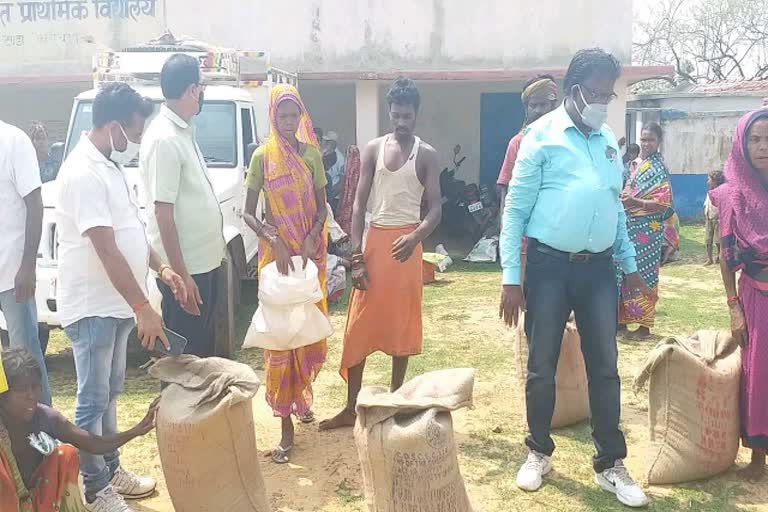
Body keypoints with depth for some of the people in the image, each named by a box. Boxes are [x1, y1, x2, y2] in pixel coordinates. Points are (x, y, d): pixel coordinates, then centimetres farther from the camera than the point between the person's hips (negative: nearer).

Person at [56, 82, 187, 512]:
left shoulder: (111, 166, 9)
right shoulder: (84, 174, -22)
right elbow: (107, 251, -26)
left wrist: (161, 268, 7)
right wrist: (143, 308, -25)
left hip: (115, 303, 10)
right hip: (93, 306, -9)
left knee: (110, 392, 19)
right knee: (93, 400, 3)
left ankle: (111, 469, 34)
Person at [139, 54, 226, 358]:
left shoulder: (183, 131, 10)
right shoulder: (164, 139, -19)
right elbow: (163, 212, -22)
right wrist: (181, 276, -23)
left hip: (204, 261, 9)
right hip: (186, 268, -9)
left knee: (203, 346, 20)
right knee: (185, 355, 3)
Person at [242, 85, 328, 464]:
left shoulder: (313, 154, 4)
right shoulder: (263, 157, -3)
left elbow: (322, 207, 4)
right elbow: (248, 213, -4)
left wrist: (311, 239, -13)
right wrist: (274, 241, -20)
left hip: (311, 252, 3)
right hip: (276, 253, -3)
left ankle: (301, 396, 35)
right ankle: (286, 424, 1)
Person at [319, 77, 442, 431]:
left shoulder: (426, 155, 1)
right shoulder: (374, 149, 4)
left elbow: (435, 208, -4)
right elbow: (359, 203, 1)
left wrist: (415, 237, -25)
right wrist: (356, 256, -7)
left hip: (407, 242, -1)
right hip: (375, 240, 2)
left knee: (402, 324, 6)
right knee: (359, 326, 2)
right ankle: (351, 408, 11)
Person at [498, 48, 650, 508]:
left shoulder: (609, 141, 11)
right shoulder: (542, 136, -6)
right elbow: (516, 208, -7)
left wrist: (630, 263, 18)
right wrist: (511, 278, -11)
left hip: (598, 268, 5)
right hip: (549, 266, -4)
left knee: (605, 368, 8)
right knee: (542, 367, 7)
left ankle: (611, 465, 20)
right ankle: (540, 453, 26)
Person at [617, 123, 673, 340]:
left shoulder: (659, 169, -9)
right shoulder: (638, 165, 13)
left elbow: (664, 203, -16)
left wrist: (636, 202, -27)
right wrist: (623, 198, 5)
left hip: (647, 230, -7)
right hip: (631, 227, 7)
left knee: (642, 275, -2)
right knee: (626, 273, 10)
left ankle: (645, 324, 7)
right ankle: (622, 318, 20)